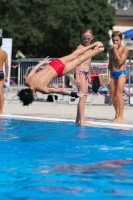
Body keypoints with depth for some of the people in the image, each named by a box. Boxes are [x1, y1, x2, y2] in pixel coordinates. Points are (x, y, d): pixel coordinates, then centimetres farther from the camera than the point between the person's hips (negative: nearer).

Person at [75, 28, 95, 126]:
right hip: (81, 72, -9)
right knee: (83, 96, -12)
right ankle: (82, 120, -12)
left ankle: (78, 119, 16)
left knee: (83, 96, 10)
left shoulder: (90, 48, 16)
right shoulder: (80, 47, -9)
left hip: (86, 73, 9)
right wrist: (77, 76, -19)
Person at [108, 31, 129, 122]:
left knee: (119, 94, -12)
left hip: (121, 73, -5)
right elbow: (110, 64, 10)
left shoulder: (125, 49, -6)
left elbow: (120, 61, -17)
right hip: (113, 73, 5)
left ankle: (120, 116, -11)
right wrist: (109, 76, 4)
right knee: (113, 95, 7)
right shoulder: (111, 50, 9)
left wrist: (115, 51, -15)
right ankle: (117, 113, 24)